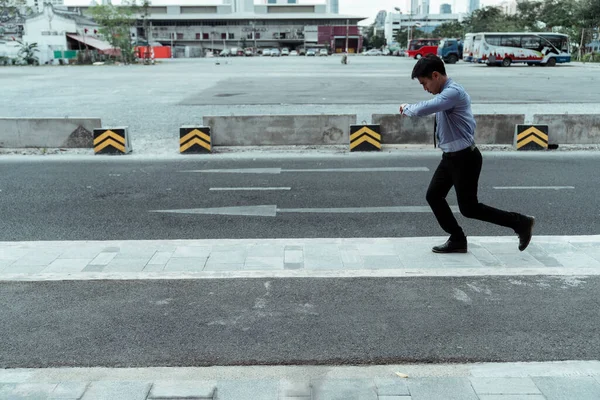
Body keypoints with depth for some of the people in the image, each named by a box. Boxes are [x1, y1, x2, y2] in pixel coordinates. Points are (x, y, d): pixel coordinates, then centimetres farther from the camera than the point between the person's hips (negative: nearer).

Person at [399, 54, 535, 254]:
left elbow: (422, 110, -34)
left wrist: (406, 108, -13)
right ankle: (457, 240, 21)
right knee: (434, 196, 10)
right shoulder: (446, 93, 10)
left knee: (468, 208, -2)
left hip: (464, 158, -10)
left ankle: (521, 223, 13)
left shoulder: (453, 92, -22)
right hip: (451, 157, 10)